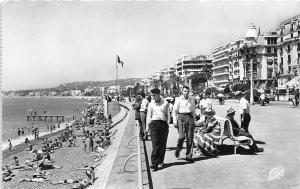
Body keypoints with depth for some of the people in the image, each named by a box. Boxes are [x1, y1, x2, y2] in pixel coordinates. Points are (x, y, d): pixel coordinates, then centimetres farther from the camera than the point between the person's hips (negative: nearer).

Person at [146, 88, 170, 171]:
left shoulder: (165, 103, 6)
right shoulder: (151, 104, 8)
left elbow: (168, 115, 10)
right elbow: (149, 115, 10)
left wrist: (167, 125, 4)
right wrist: (147, 126, 7)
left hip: (163, 124, 1)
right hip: (154, 123, -1)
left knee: (163, 144, 5)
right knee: (155, 144, -10)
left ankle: (161, 161, 19)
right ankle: (154, 163, -13)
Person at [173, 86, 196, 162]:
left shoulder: (192, 100, 13)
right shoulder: (178, 99, 4)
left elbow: (193, 111, 18)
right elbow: (175, 110, 3)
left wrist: (194, 121, 15)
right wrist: (174, 121, -5)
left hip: (189, 118, 3)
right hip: (181, 117, -3)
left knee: (190, 137, -2)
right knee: (182, 136, -12)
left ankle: (189, 156, 5)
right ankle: (178, 149, 18)